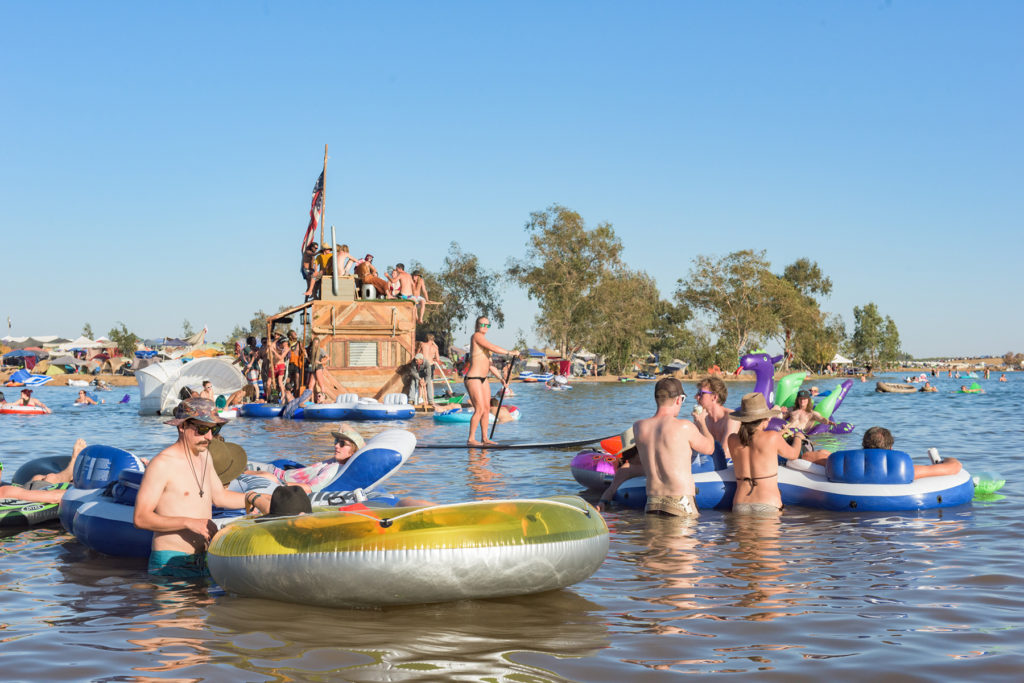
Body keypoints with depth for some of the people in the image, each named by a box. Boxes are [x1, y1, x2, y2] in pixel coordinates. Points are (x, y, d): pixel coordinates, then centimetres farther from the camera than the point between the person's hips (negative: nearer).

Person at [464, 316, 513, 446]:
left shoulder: (483, 340, 18)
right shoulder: (476, 336, -8)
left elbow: (489, 364, 23)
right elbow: (493, 348, -19)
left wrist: (500, 378, 21)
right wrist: (509, 352, -9)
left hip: (483, 379, 9)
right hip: (473, 379, -9)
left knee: (486, 409, 9)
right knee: (479, 410, -13)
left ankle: (484, 438, 16)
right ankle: (470, 439, -9)